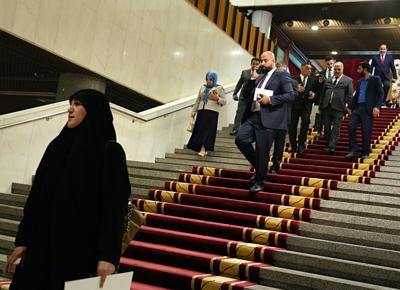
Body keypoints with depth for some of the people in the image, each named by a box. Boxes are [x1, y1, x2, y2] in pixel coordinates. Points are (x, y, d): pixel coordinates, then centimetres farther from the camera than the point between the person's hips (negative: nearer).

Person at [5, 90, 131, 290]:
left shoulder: (109, 151, -7)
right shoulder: (57, 145, 10)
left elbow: (115, 206, -13)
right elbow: (36, 196, 10)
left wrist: (108, 255, -19)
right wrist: (22, 240, 6)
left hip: (83, 248, -5)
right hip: (43, 244, 6)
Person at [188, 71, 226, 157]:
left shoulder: (219, 88, 5)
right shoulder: (203, 87, 19)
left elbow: (224, 101, 1)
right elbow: (198, 101, 22)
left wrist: (217, 99, -17)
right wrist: (194, 111, 17)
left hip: (212, 112, -5)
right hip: (201, 111, 5)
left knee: (208, 130, -12)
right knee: (199, 130, -1)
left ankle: (203, 150, -17)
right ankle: (203, 149, 9)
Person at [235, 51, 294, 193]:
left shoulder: (282, 75, 1)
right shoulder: (259, 77, 21)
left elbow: (290, 95, -9)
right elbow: (246, 94, 18)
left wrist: (270, 99, -18)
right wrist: (253, 78, 6)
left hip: (267, 119, -6)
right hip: (252, 117, 6)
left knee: (262, 151, -3)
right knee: (240, 139, -10)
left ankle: (259, 182, 13)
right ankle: (258, 167, 11)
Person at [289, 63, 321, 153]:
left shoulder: (313, 80, 11)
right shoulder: (294, 79, 4)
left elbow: (317, 92, 13)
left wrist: (313, 95, -9)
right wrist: (296, 89, -23)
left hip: (306, 106, 1)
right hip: (295, 105, -1)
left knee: (305, 123, -18)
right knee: (292, 126, 2)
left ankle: (301, 144, -3)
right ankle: (293, 146, 15)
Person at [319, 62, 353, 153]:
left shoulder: (348, 80, 6)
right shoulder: (328, 80, 17)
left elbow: (350, 96, 1)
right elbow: (323, 93, 17)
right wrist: (321, 105, 9)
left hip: (338, 108, -4)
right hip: (326, 107, 4)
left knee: (336, 128, -6)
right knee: (327, 127, 7)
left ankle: (332, 146, -8)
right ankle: (328, 145, 17)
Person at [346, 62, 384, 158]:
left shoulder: (375, 79, 0)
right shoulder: (360, 81, 19)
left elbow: (380, 94, -7)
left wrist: (377, 107, -19)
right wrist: (350, 106, 12)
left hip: (368, 109, -6)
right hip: (357, 108, 6)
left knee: (366, 131, -3)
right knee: (351, 127, -9)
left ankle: (365, 153, 8)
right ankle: (354, 150, -4)